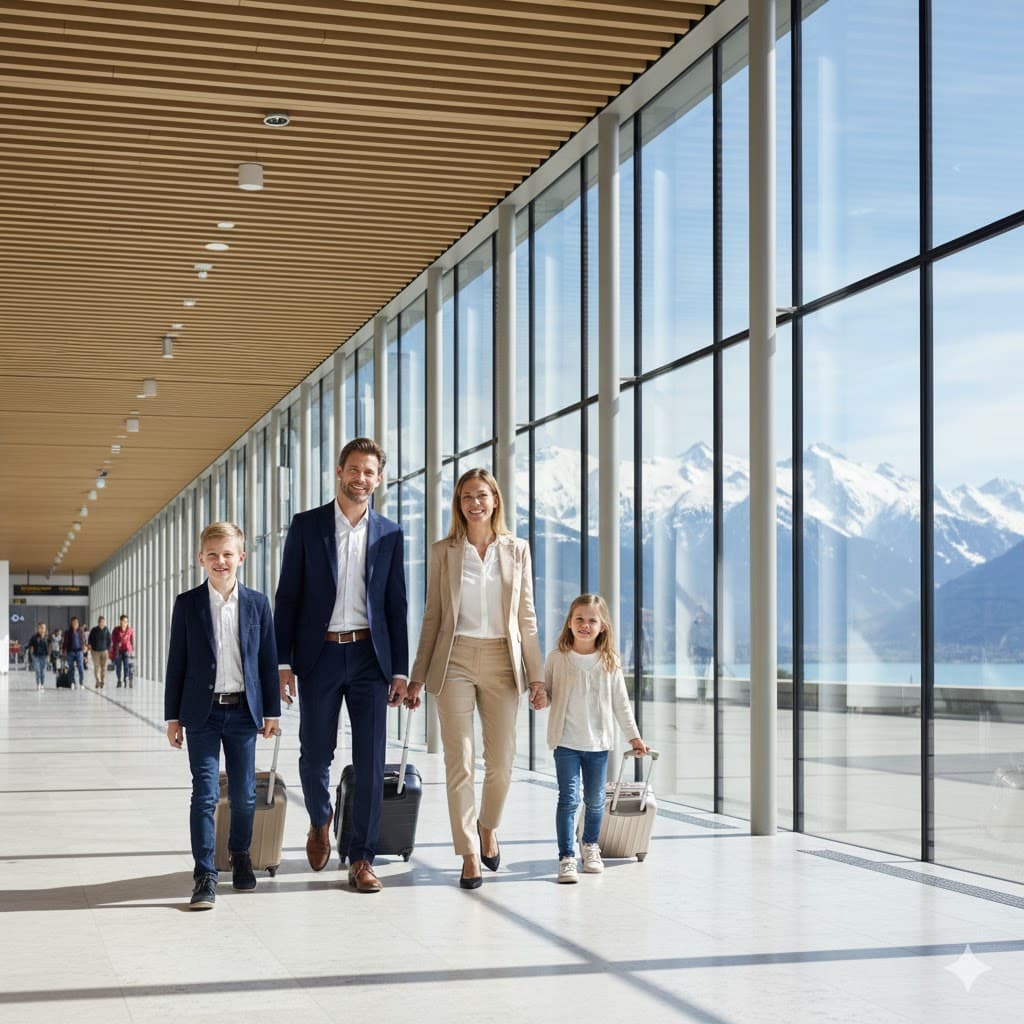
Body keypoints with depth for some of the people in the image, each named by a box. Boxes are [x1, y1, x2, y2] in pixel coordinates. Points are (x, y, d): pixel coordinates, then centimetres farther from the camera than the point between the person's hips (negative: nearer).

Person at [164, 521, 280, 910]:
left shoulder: (257, 603, 4)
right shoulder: (187, 604, 1)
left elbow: (268, 660, 7)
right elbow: (177, 662, 2)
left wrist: (271, 711, 5)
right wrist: (173, 716, 0)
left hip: (244, 711, 2)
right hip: (203, 713, -1)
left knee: (244, 794, 9)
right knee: (205, 794, -5)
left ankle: (240, 854, 32)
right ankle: (204, 875, -2)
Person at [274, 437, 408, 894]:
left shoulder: (390, 534, 8)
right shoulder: (306, 526, 3)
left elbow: (396, 605, 9)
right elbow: (287, 598, 2)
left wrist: (400, 670, 3)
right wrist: (283, 663, -5)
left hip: (369, 656, 1)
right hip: (319, 655, -1)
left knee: (370, 761, -1)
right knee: (316, 753, 6)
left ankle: (361, 858, 6)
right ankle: (320, 821, 35)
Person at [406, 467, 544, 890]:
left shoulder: (517, 551, 8)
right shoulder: (444, 552, 6)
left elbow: (527, 617, 9)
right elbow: (433, 616, 7)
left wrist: (536, 674, 3)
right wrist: (417, 675, 3)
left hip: (501, 661, 1)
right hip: (455, 660, -1)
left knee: (501, 761, 3)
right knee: (459, 761, -4)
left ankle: (488, 827, 31)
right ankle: (469, 855, 3)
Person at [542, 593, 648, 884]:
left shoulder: (610, 662, 0)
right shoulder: (558, 658, -2)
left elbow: (621, 702, 7)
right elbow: (547, 692, 6)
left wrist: (634, 736, 9)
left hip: (598, 742, 2)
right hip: (566, 740, -2)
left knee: (595, 800, 12)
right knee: (569, 799, -8)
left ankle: (590, 845, 34)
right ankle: (566, 858, -3)